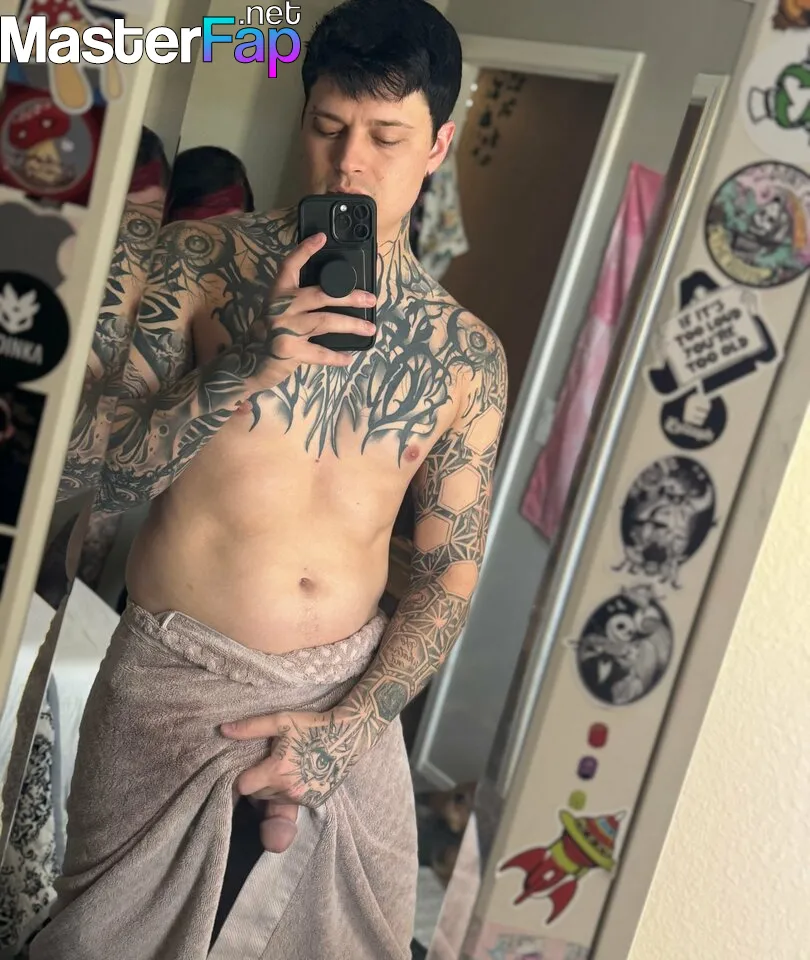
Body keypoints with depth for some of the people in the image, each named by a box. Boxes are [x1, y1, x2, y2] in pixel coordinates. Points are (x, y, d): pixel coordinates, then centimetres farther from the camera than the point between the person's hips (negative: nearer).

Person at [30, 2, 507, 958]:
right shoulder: (203, 259, -5)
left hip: (347, 696, 2)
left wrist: (351, 725, -11)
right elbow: (110, 476, -8)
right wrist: (249, 362, -23)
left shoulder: (467, 356, 0)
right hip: (175, 681, -1)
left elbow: (448, 577, 2)